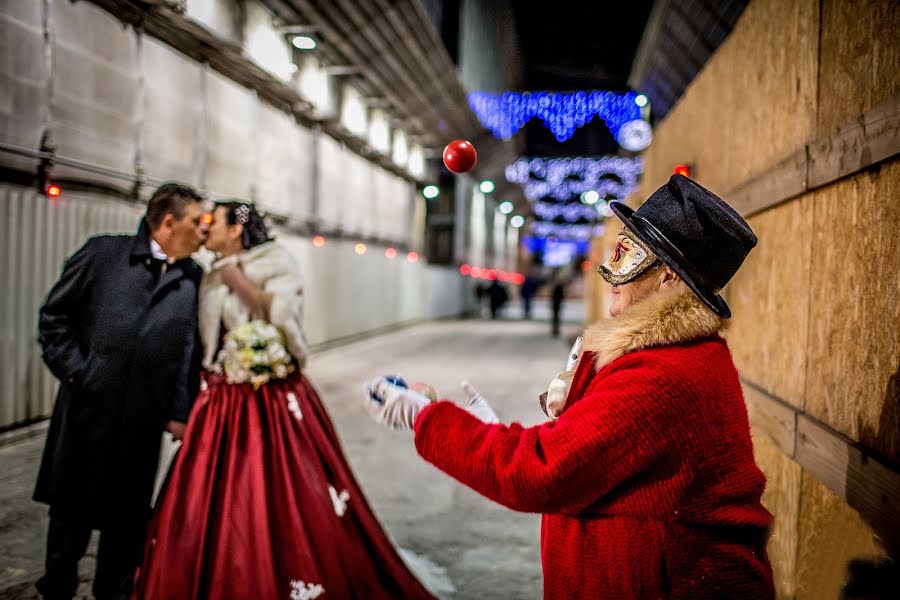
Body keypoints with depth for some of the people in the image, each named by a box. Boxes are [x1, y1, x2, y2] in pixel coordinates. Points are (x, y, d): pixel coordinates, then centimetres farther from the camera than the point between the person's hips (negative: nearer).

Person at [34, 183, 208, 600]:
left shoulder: (193, 280, 2)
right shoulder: (104, 253, -2)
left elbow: (191, 352, 1)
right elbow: (54, 316, 1)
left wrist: (180, 412, -2)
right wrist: (76, 371, -7)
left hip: (143, 420, 1)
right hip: (87, 409, -1)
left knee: (128, 518, 12)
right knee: (70, 511, 15)